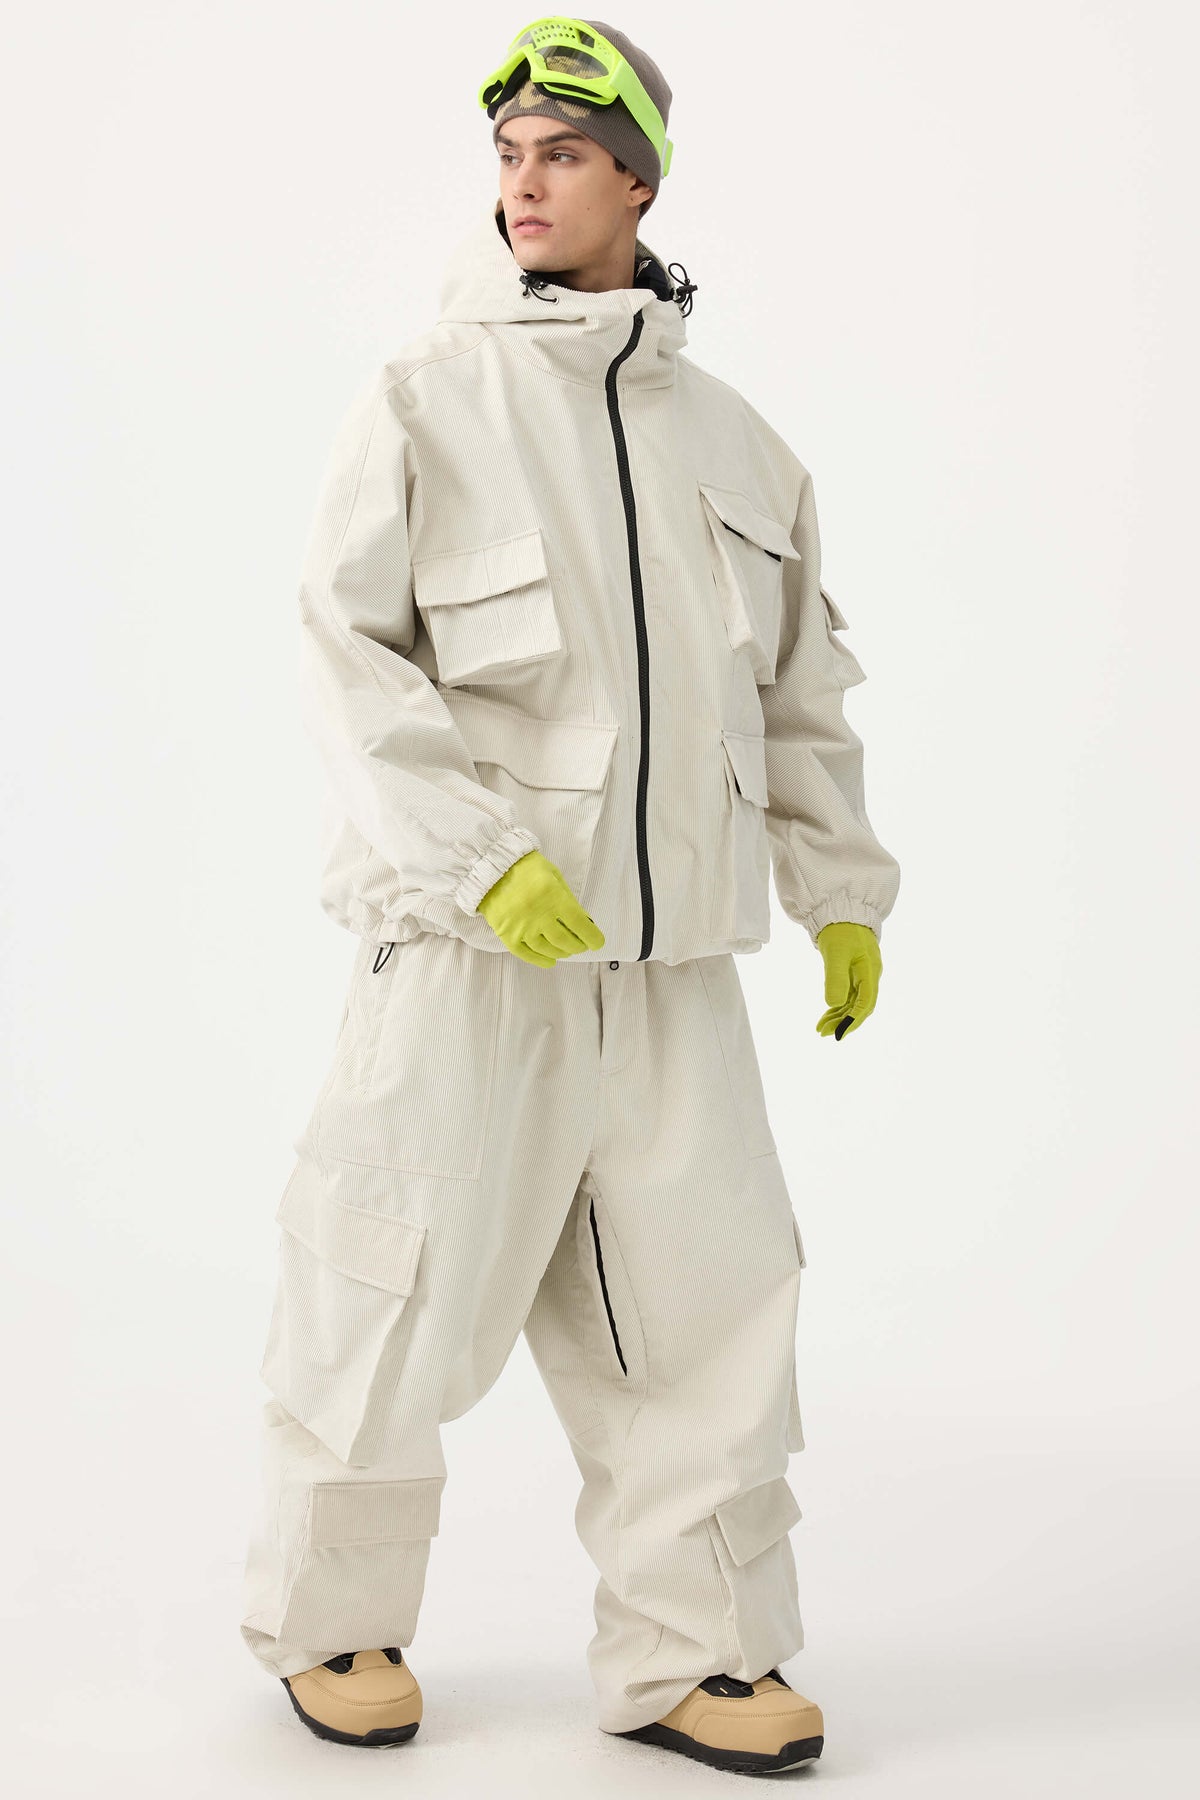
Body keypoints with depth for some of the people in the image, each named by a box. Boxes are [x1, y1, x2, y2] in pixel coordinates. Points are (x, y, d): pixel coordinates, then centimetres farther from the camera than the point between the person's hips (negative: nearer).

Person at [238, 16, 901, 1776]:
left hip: (671, 951, 4)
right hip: (469, 943, -4)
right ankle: (329, 1618, 23)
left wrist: (844, 895, 16)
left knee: (709, 1294, 4)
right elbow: (350, 655, -9)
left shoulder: (733, 440, 13)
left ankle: (691, 1655, 18)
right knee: (407, 1289, 1)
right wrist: (485, 856, -20)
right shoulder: (427, 403, -1)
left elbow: (798, 691, 20)